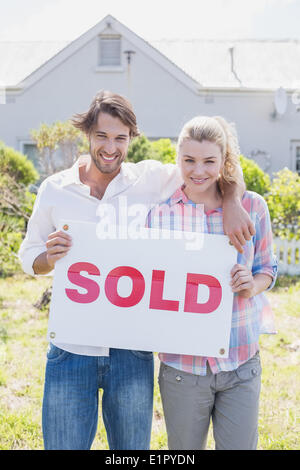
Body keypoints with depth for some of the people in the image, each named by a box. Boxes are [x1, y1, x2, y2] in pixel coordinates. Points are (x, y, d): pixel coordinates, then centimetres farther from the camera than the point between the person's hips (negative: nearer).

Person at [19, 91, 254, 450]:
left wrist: (232, 206, -18)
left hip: (132, 351, 0)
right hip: (71, 351, 0)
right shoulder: (55, 189, 2)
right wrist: (51, 257, -14)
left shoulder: (150, 179, 0)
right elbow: (28, 256, 9)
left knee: (132, 447, 14)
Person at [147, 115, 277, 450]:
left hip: (241, 363, 1)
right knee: (183, 449, 14)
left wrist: (252, 286, -12)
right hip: (182, 366, 0)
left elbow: (268, 268, 9)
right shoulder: (159, 212, -3)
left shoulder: (251, 206, -1)